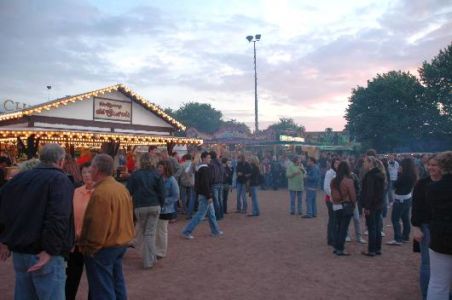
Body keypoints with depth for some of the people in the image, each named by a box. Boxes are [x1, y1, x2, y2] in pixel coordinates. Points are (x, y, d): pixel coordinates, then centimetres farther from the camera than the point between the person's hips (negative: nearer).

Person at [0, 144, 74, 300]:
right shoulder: (60, 180, -13)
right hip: (44, 255, -7)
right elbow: (58, 218, -26)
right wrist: (50, 250, -23)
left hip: (19, 252, 8)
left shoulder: (19, 178, 10)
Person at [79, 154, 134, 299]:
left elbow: (97, 225, -24)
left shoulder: (100, 192, -23)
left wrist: (89, 248, -14)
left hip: (104, 247, -9)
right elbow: (128, 217, 12)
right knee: (117, 283, 20)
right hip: (121, 243, 9)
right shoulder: (122, 188, 6)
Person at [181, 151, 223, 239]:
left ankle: (215, 231, 28)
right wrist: (209, 196, -22)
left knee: (211, 214, 18)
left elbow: (198, 183, 17)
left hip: (201, 194, 10)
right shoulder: (205, 169, -18)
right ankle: (187, 232, 0)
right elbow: (205, 184, -24)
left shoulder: (199, 168, 12)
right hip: (205, 195, -10)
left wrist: (198, 194, 20)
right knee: (200, 215, -4)